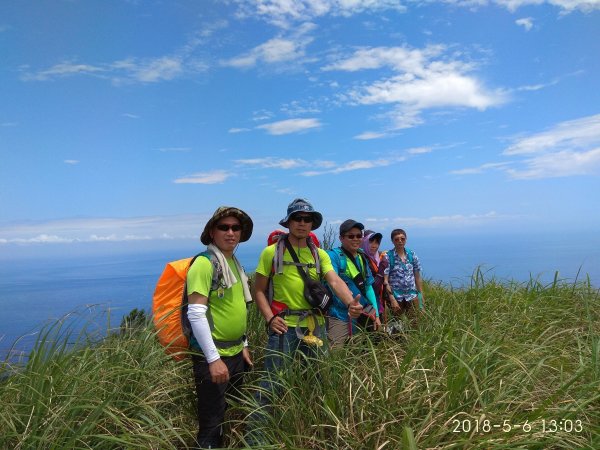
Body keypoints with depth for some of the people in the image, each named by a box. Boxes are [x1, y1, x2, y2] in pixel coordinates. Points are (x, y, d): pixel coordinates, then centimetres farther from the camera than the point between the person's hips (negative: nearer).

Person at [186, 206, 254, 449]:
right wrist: (213, 358, -22)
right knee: (212, 424, 5)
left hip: (235, 353, 8)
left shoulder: (234, 263, 9)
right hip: (213, 356, -8)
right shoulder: (204, 263, -17)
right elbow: (196, 314, -21)